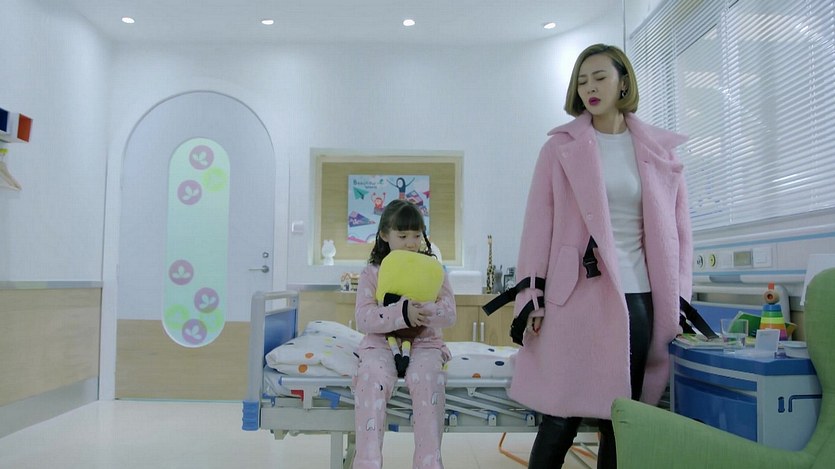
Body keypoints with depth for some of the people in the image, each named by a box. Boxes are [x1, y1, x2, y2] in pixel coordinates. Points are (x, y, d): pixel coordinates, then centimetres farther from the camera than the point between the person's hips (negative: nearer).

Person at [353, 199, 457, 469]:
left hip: (424, 343, 1)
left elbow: (449, 314, -4)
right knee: (372, 376, -33)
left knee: (428, 376, -33)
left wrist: (422, 310, -26)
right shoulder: (372, 272, 3)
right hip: (381, 342, 0)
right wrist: (402, 313, -27)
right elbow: (363, 319, -10)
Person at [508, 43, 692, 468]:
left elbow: (677, 228, 11)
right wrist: (532, 296, -5)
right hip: (578, 295, -3)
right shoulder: (561, 147, 3)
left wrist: (678, 301, 7)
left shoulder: (659, 149, 10)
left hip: (638, 298, 3)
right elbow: (539, 224, 0)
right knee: (562, 418, -1)